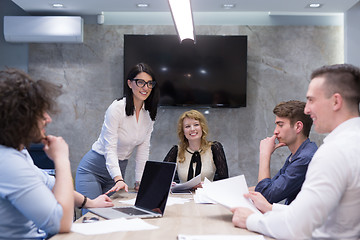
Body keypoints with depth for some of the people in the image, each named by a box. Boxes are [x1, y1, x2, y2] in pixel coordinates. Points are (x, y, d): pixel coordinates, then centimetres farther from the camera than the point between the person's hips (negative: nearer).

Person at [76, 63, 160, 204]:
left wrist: (139, 182, 0)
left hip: (119, 169, 6)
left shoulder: (149, 114, 0)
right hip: (92, 169, -6)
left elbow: (143, 149, 4)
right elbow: (110, 148, -24)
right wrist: (119, 180, -36)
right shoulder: (117, 108, -19)